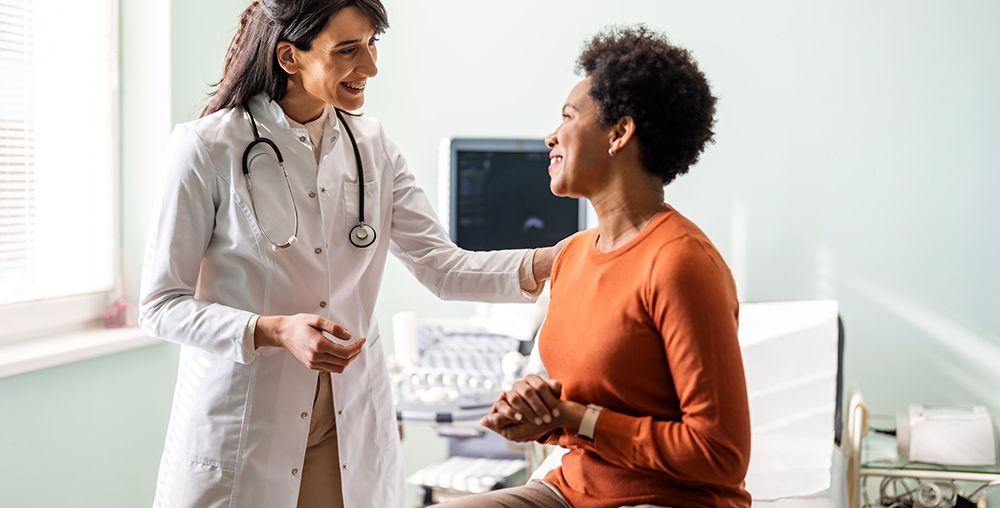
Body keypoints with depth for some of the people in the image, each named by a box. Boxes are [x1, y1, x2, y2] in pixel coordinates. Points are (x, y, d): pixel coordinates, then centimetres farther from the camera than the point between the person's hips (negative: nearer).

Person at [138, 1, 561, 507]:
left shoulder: (370, 146, 5)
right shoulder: (209, 148, -10)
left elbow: (442, 265, 1)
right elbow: (161, 305, -9)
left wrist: (548, 262, -14)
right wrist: (276, 331, -23)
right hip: (242, 430, -4)